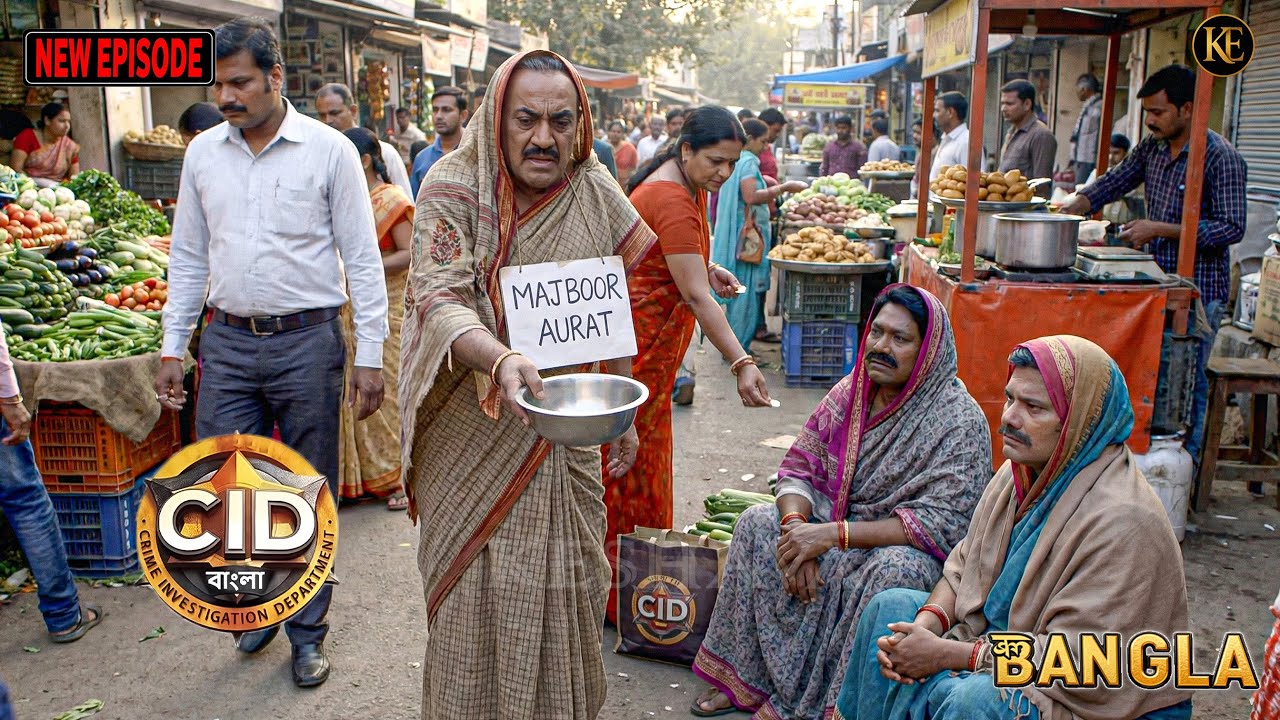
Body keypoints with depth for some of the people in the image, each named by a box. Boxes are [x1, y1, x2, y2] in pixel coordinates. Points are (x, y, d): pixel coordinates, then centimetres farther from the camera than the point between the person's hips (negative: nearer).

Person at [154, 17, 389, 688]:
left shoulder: (329, 149, -5)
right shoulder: (202, 152, 7)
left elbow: (362, 259, -4)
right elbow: (187, 257, 14)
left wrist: (369, 356, -7)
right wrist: (172, 348, 10)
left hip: (306, 340, -3)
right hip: (227, 342, 4)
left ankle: (306, 631, 22)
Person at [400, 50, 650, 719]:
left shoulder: (597, 192, 0)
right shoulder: (454, 189, -11)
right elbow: (437, 298, -24)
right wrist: (500, 358, -43)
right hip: (473, 441, -3)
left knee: (568, 590, 13)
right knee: (475, 598, 6)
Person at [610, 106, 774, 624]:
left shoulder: (688, 183, 6)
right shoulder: (672, 201, -25)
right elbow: (696, 296, -30)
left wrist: (707, 269, 3)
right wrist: (740, 364, -34)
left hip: (652, 331, 10)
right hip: (636, 334, -10)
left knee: (645, 441, 16)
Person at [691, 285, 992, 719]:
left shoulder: (960, 420, -19)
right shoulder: (850, 393, 0)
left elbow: (942, 524, -26)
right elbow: (800, 466, 4)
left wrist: (834, 534, -30)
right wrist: (796, 523, -19)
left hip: (911, 548, -6)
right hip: (836, 524, 6)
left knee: (893, 570, -37)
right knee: (758, 524, -9)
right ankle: (746, 678, -4)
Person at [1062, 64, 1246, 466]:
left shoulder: (1220, 157, -14)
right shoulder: (1153, 147, 7)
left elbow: (1232, 227, -17)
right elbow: (1115, 183, 16)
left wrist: (1159, 229, -19)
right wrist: (1071, 210, 0)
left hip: (1198, 291, -7)